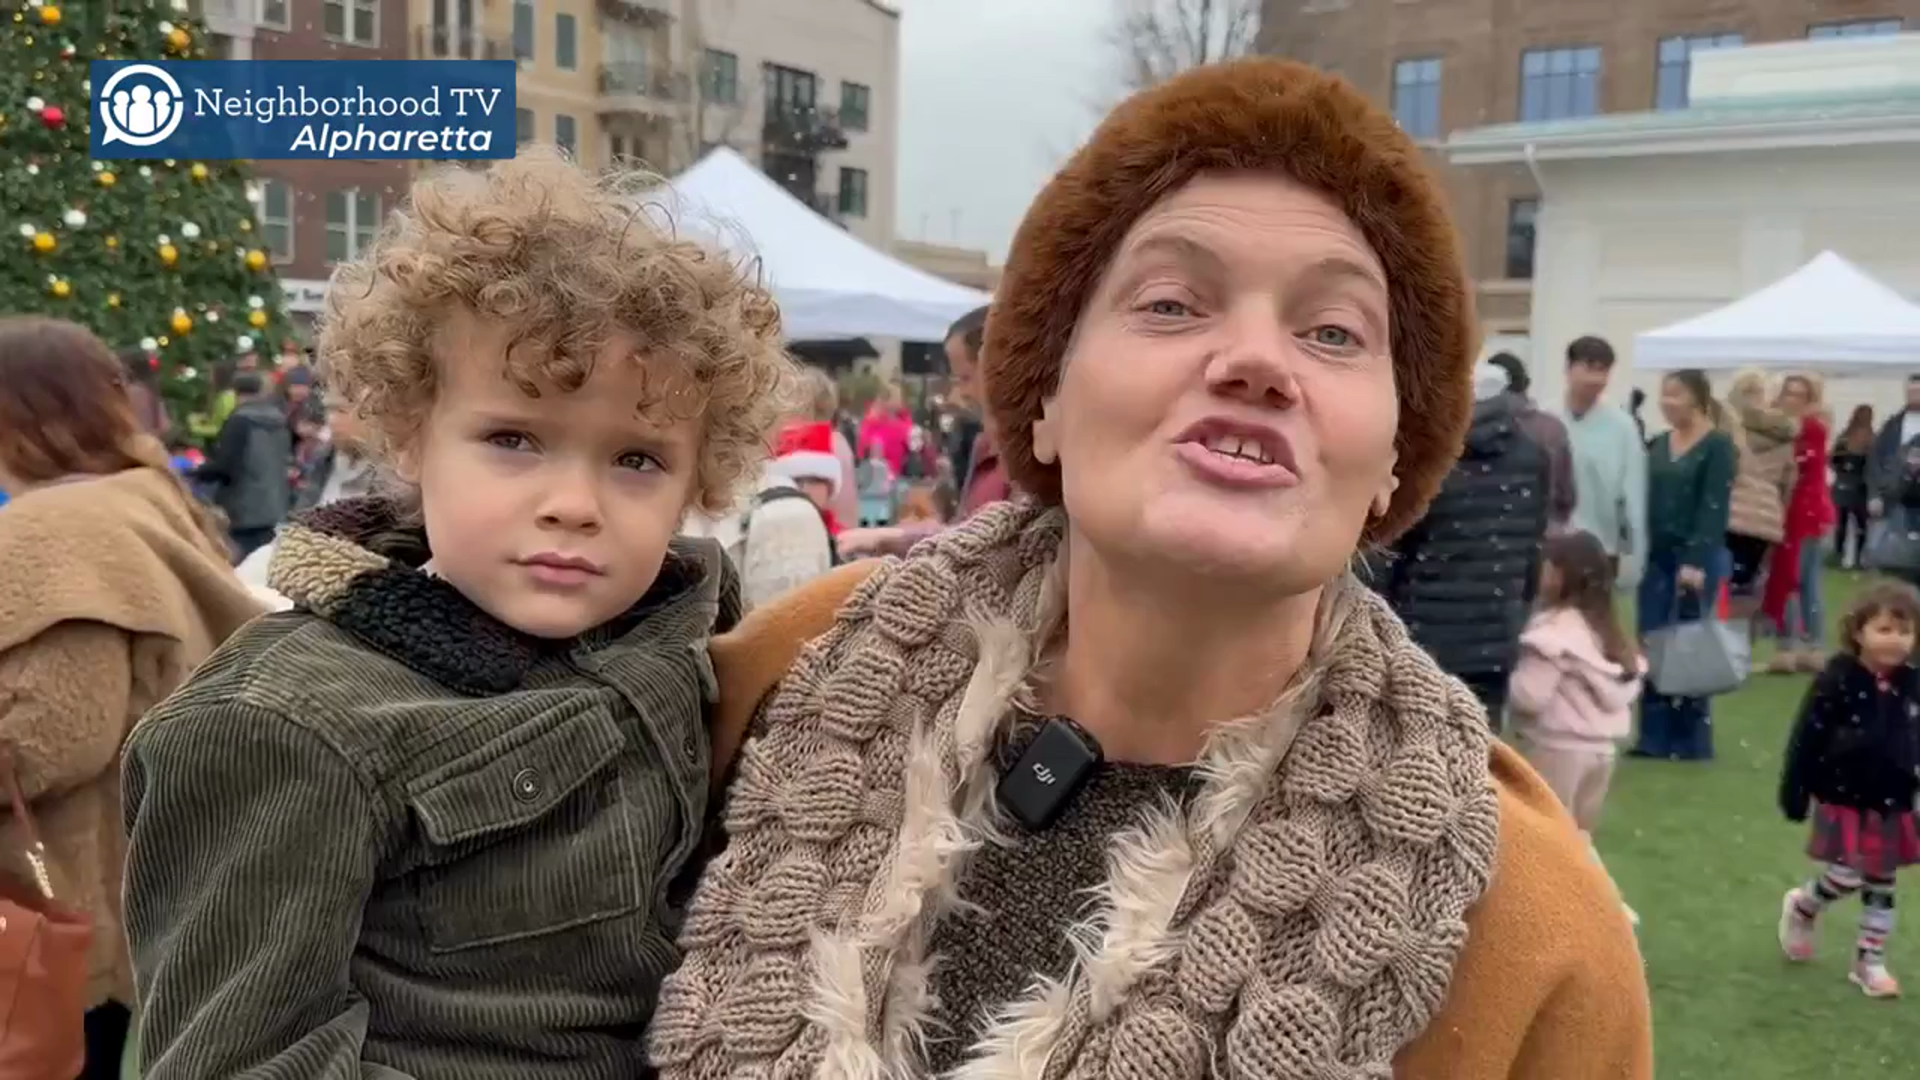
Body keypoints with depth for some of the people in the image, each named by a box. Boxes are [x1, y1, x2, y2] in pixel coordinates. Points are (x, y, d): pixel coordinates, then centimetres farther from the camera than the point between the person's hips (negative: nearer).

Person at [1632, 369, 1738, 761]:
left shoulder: (1719, 445, -4)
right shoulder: (1659, 444, 13)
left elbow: (1714, 507, -12)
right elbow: (1648, 500, 11)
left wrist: (1697, 561, -20)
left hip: (1698, 559, -5)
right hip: (1657, 558, 5)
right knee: (1652, 647, 4)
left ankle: (1692, 741, 10)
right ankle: (1655, 737, 11)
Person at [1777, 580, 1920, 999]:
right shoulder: (1837, 681, -17)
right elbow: (1806, 740, -14)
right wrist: (1795, 794, -12)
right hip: (1843, 799, -5)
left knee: (1881, 885, 12)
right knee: (1846, 878, -5)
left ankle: (1870, 961, 26)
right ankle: (1801, 906, 26)